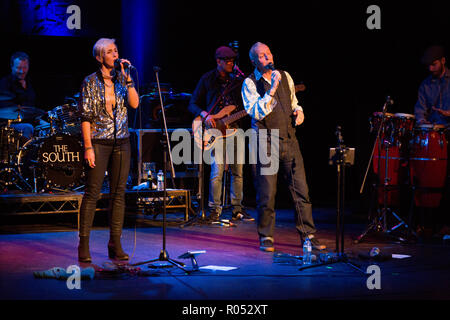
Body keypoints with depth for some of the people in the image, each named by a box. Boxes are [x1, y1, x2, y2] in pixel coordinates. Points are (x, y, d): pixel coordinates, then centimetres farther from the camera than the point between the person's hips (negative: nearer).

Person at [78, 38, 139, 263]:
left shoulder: (121, 79, 8)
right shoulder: (90, 82, -4)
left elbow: (134, 103, -5)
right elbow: (86, 117, -7)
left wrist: (127, 78, -12)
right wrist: (88, 147, -14)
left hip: (121, 142, 4)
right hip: (99, 141, -4)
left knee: (119, 193, 5)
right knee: (92, 192, -5)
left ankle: (115, 244, 11)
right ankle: (84, 244, 0)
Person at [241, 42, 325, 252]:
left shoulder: (284, 77, 12)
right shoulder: (250, 83, -3)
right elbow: (256, 113, -16)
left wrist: (298, 111, 5)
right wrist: (272, 89, -20)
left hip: (289, 140, 4)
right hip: (266, 143, -4)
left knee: (301, 190, 2)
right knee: (266, 194, -3)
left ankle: (308, 235, 10)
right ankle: (266, 237, 12)